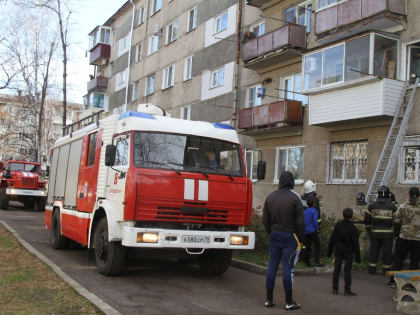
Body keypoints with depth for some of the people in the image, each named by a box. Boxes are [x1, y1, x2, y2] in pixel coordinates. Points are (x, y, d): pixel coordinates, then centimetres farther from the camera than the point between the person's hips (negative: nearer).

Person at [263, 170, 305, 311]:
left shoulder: (270, 197, 7)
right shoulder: (294, 198, -11)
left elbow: (265, 219, 10)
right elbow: (300, 222, -11)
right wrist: (301, 238, -2)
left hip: (275, 236, 5)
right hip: (290, 236, -5)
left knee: (272, 265, 9)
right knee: (288, 267, -1)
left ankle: (269, 299, 15)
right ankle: (289, 302, 6)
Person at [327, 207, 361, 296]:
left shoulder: (337, 225, -1)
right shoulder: (353, 228, -10)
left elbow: (332, 239, 3)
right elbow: (356, 243, -8)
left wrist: (329, 251, 12)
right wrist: (357, 256, -3)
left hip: (338, 251, 3)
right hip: (348, 252, -3)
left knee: (336, 270, 9)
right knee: (347, 271, 2)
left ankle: (335, 288, 12)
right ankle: (347, 290, 2)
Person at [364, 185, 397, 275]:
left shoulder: (372, 206, -2)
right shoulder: (392, 207, -8)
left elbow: (367, 219, 2)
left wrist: (368, 229, 16)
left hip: (375, 233, 2)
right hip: (388, 233, -2)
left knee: (374, 250, 12)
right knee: (387, 251, 7)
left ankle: (372, 269, 15)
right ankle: (386, 270, 13)